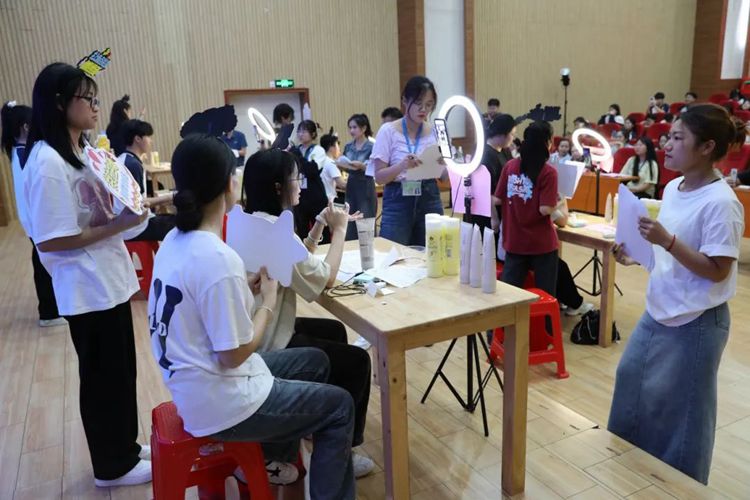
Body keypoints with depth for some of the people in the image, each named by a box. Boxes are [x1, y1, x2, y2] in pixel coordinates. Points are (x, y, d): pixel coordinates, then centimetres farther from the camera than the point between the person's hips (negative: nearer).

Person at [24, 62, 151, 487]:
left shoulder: (82, 151, 10)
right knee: (104, 376, 7)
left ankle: (125, 446, 38)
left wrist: (128, 208, 1)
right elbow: (51, 241, -22)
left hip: (110, 280, 9)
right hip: (87, 290, -9)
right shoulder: (47, 163, -20)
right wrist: (119, 224, -21)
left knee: (122, 371, 19)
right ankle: (113, 466, 27)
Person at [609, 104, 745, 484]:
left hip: (695, 323, -8)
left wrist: (666, 240, -30)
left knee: (679, 408, 7)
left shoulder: (720, 202, -21)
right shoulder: (672, 188, 3)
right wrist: (637, 255, -2)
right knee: (631, 379, 20)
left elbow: (717, 270, -22)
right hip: (658, 313, 8)